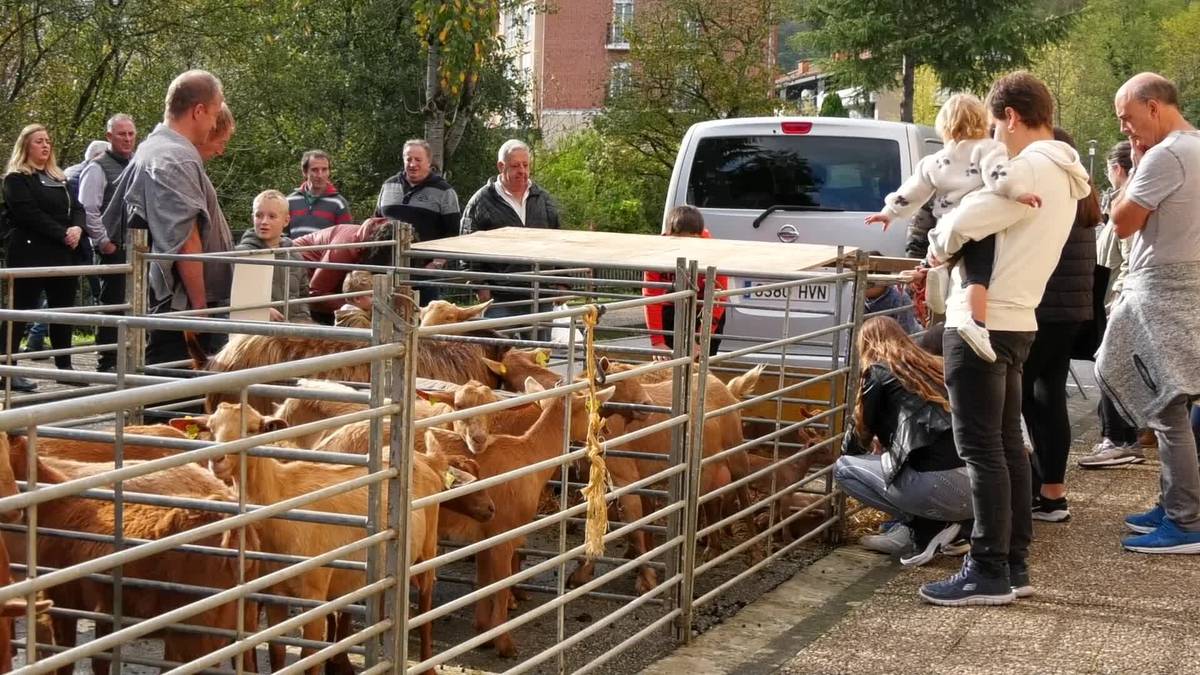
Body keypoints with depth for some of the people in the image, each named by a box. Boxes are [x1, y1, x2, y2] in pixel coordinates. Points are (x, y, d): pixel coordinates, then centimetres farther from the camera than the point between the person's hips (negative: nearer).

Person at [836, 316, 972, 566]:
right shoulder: (932, 366, 25)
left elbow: (863, 428, 19)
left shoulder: (879, 371, 7)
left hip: (940, 485, -7)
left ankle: (928, 528, 3)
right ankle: (909, 533, 13)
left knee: (843, 468, 13)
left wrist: (845, 450, 41)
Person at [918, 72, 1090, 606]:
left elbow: (963, 223, -21)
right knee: (1006, 445, 14)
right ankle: (1015, 565, 19)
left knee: (981, 448, -6)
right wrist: (950, 256, 10)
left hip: (981, 322, -10)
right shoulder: (1061, 176, 16)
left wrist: (938, 247, -1)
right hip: (1015, 321, 10)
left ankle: (989, 573, -3)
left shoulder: (1031, 169, -16)